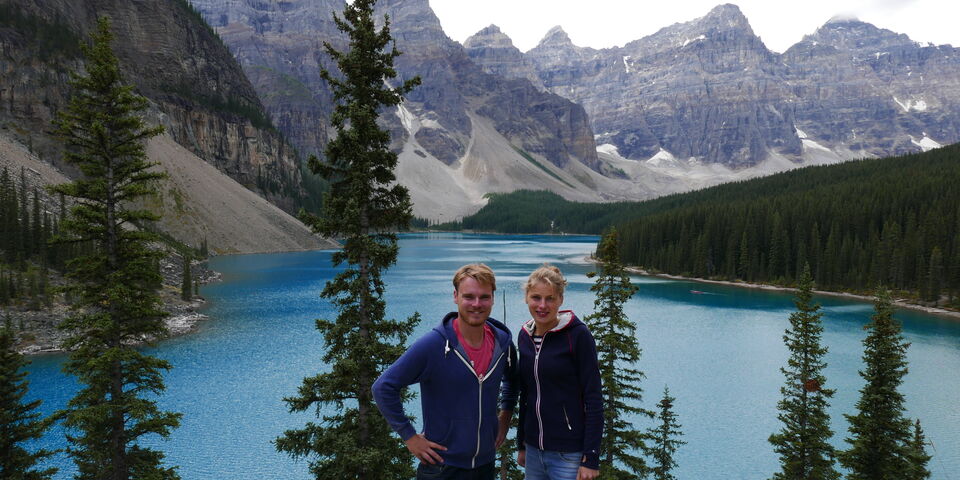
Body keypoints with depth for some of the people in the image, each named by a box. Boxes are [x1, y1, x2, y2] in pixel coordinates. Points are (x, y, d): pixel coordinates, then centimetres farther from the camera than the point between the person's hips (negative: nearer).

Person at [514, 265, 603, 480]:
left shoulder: (577, 335, -12)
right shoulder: (524, 335, 5)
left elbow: (593, 400, -12)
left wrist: (591, 458, -14)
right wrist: (521, 444, 17)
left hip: (569, 454, -5)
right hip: (534, 449, 5)